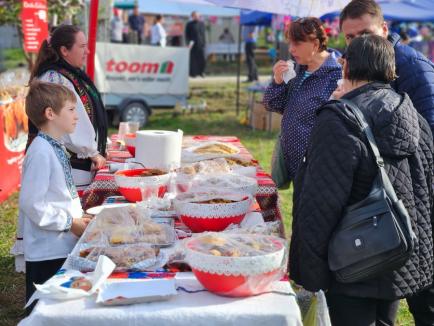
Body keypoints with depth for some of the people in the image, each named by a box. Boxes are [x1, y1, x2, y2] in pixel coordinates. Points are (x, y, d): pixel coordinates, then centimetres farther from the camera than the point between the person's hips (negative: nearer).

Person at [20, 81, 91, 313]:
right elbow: (32, 203, -23)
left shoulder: (55, 148, 10)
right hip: (47, 252, -9)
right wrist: (69, 223, -16)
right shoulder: (41, 152, -19)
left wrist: (78, 218, 8)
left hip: (63, 246, 9)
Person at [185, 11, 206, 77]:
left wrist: (204, 42, 9)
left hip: (201, 44, 3)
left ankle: (201, 72, 14)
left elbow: (203, 34, 15)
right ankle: (193, 73, 7)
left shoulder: (202, 24, 11)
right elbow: (187, 35, -1)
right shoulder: (189, 24, -1)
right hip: (193, 45, -3)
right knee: (193, 59, -2)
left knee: (203, 59, -3)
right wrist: (189, 42, -13)